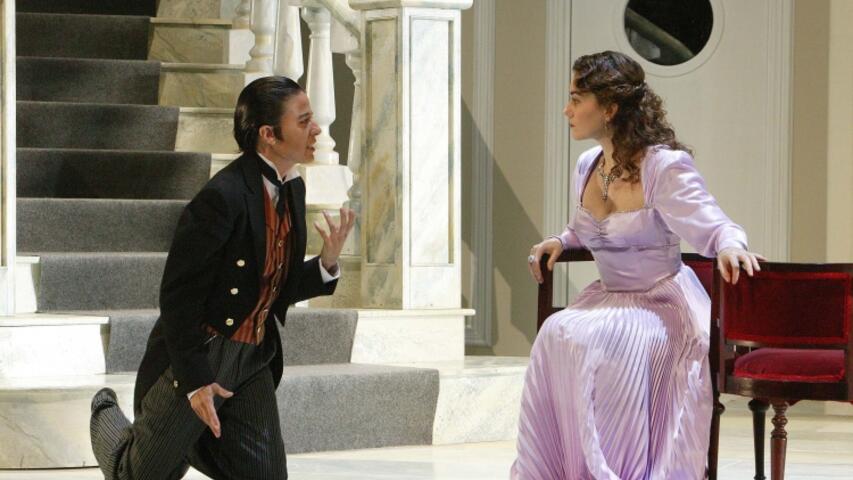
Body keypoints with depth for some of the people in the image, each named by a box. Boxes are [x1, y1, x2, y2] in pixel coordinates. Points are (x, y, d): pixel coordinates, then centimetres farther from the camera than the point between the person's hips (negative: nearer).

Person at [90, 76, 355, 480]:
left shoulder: (292, 190, 3)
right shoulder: (223, 196, -23)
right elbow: (178, 296, -20)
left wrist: (327, 263, -8)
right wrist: (194, 382, -20)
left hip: (253, 363, 7)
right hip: (196, 360, -7)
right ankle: (107, 417, 40)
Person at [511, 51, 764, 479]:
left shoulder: (664, 166, -14)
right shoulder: (587, 167, 9)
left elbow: (710, 223, -23)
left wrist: (730, 246, -46)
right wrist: (560, 242, 7)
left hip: (664, 305, -6)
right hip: (608, 300, 6)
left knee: (589, 341, -34)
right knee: (556, 335, -26)